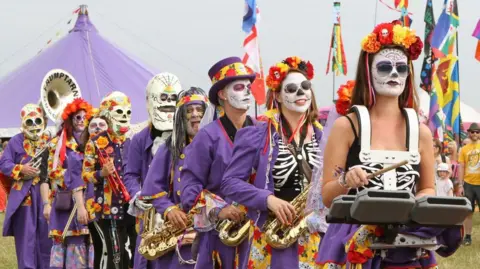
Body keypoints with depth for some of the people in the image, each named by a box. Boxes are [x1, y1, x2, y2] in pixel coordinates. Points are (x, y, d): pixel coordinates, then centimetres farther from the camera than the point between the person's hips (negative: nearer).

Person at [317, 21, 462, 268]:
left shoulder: (420, 131, 6)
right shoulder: (347, 126, -3)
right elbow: (327, 197, -3)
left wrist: (418, 203, -6)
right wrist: (345, 181, -23)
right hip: (355, 243, -3)